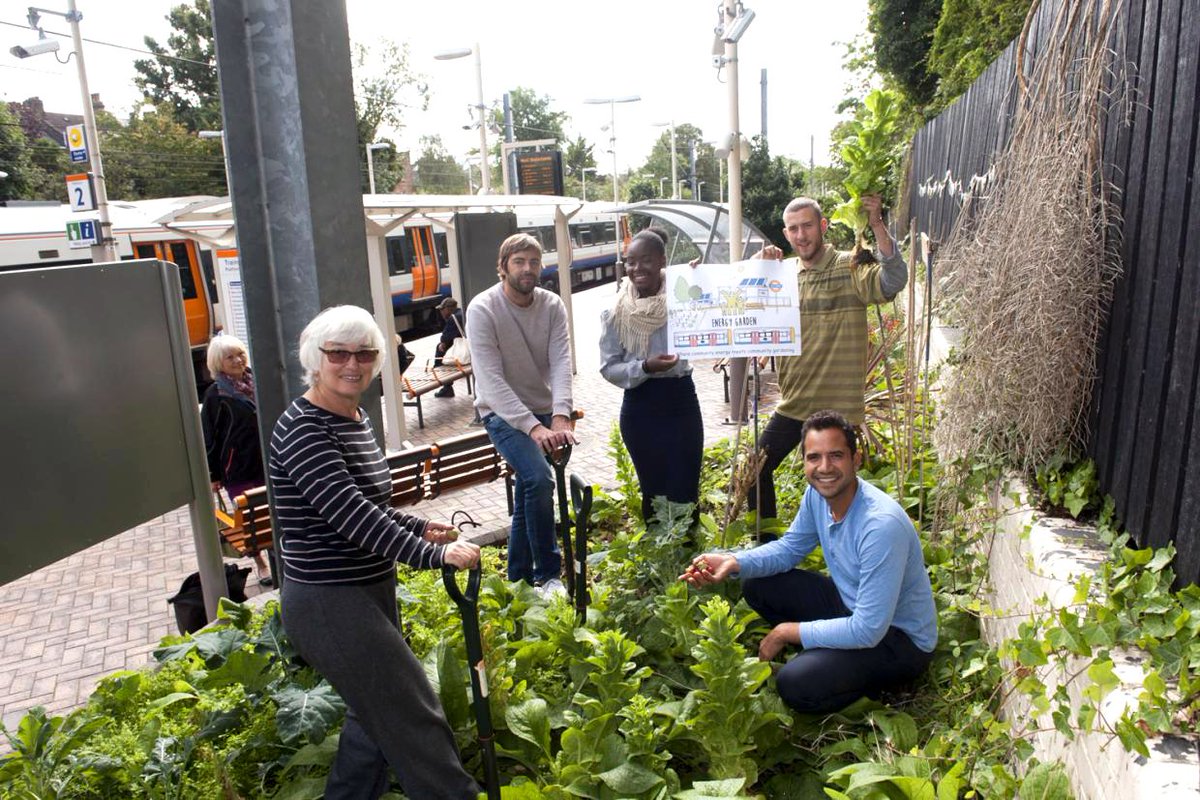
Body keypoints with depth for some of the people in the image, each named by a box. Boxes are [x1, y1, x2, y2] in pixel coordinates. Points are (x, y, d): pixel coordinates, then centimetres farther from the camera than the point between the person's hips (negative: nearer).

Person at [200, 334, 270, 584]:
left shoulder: (256, 381, 5)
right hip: (238, 469, -3)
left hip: (266, 461, 4)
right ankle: (260, 564, 21)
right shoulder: (216, 393, -7)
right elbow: (209, 437, -5)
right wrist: (213, 474, -6)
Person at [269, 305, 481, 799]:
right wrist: (434, 555, -32)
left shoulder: (357, 421, 9)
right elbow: (349, 513, -29)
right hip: (328, 604, -10)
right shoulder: (302, 430, -20)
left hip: (371, 591, 10)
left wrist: (421, 528, 8)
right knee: (417, 720, -4)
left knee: (376, 714, 23)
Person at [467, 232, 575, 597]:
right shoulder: (482, 309, -16)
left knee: (527, 494, 12)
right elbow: (491, 380, -23)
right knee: (539, 478, -25)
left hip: (544, 411, 5)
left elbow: (561, 362, -14)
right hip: (502, 413, -5)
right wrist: (532, 426, -32)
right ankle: (548, 574, -10)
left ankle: (518, 580, 28)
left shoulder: (552, 305, -3)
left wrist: (560, 416, -30)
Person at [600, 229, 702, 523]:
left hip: (681, 401, 0)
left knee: (686, 488, 5)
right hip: (640, 407, 0)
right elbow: (608, 368, -4)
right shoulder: (615, 313, -5)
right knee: (653, 489, 12)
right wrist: (644, 367, -20)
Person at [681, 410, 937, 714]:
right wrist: (733, 562, -13)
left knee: (796, 684, -27)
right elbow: (789, 548, 7)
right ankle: (821, 651, 8)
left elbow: (869, 631, -32)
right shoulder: (818, 494, -10)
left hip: (900, 636, -7)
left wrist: (787, 632, -21)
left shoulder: (882, 525, -34)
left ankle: (877, 676, 1)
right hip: (851, 605, 7)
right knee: (757, 586, -2)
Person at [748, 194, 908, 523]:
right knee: (757, 470, 14)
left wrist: (877, 225, -35)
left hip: (837, 408, -6)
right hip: (792, 404, 6)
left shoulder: (850, 268, -10)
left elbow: (894, 280, -26)